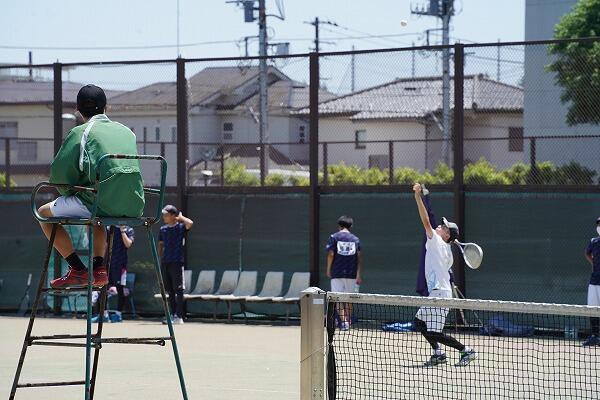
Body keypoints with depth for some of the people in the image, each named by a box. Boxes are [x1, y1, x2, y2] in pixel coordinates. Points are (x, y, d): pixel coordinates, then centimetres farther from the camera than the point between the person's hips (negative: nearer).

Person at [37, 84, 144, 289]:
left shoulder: (81, 132, 1)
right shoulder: (126, 131, 19)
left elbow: (59, 172, -5)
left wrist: (71, 194, 16)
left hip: (103, 201, -6)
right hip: (134, 205, 6)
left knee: (44, 213, 13)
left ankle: (78, 270, 3)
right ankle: (99, 267, 20)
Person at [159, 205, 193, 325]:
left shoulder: (180, 227, -3)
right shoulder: (163, 229, 13)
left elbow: (190, 223, -23)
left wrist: (180, 217, -7)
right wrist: (160, 259, 10)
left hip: (177, 262, -6)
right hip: (165, 263, 6)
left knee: (178, 290, -6)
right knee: (170, 291, 9)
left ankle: (179, 316, -7)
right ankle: (173, 315, 14)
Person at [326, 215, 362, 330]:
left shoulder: (334, 237, 1)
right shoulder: (355, 239, 7)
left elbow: (331, 254, -6)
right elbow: (359, 257, 1)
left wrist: (328, 270, 5)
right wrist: (359, 275, 0)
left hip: (337, 273, -2)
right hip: (351, 273, 2)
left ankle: (343, 320, -19)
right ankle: (348, 321, 18)